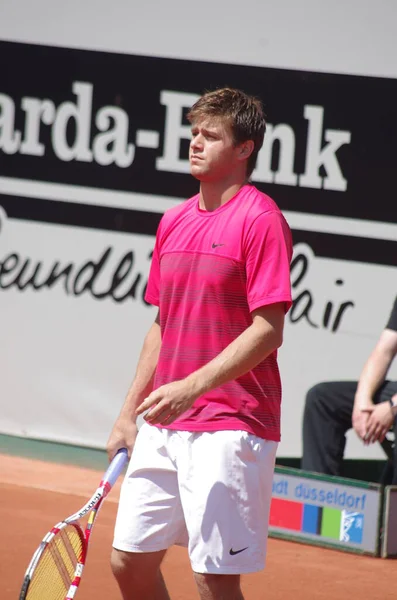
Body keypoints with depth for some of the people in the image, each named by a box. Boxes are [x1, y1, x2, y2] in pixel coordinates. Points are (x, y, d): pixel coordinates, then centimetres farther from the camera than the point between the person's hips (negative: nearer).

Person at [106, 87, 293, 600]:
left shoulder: (260, 220, -11)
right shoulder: (174, 222, 13)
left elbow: (268, 331, -16)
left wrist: (191, 388, -24)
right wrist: (130, 412, 18)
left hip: (231, 428, -8)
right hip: (163, 426, 8)